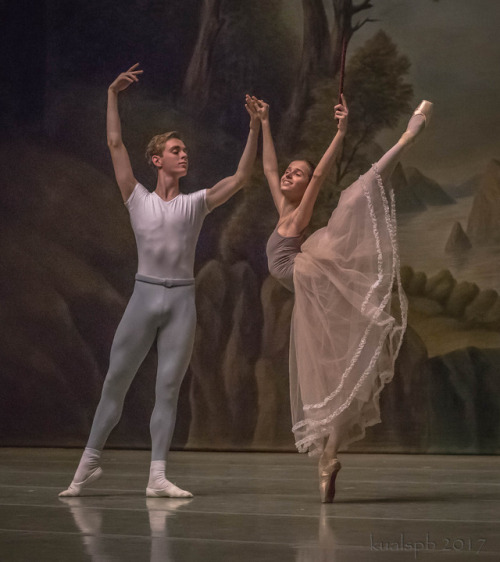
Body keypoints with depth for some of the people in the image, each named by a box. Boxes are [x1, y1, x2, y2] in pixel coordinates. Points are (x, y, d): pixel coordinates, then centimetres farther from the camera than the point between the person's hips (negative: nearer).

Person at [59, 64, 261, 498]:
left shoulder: (196, 203, 10)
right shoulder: (138, 200, 6)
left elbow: (241, 177, 2)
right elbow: (116, 144, 3)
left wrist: (255, 128, -5)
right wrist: (112, 96, 1)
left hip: (182, 300, 1)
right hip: (145, 295, -1)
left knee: (168, 388, 0)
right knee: (116, 380, 3)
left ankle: (157, 476, 0)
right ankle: (91, 460, 16)